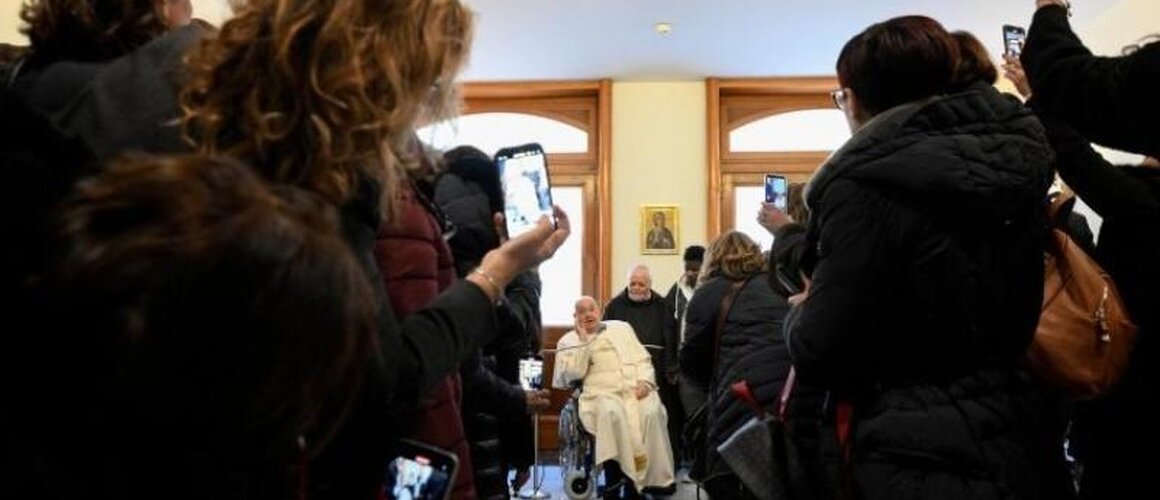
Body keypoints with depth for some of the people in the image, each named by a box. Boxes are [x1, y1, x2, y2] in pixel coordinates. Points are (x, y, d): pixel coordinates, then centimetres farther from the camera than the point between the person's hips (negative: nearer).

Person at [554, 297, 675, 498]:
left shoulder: (621, 327, 22)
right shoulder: (569, 341, 13)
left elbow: (643, 359, 16)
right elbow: (573, 374, -4)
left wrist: (645, 381, -3)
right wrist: (584, 341, -5)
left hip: (636, 389, 3)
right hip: (601, 394, -2)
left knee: (652, 412, -30)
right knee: (611, 413, -37)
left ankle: (649, 477, -21)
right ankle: (614, 483, -26)